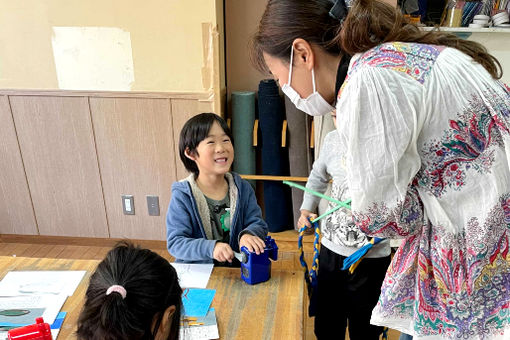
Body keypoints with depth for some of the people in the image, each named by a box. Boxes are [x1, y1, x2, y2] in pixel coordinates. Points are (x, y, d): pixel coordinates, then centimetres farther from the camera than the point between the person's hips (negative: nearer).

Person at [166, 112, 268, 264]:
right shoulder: (182, 196, -9)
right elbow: (175, 242, -13)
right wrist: (210, 248, -29)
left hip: (237, 269, 4)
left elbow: (258, 223, 3)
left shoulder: (242, 188, 3)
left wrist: (248, 234, -21)